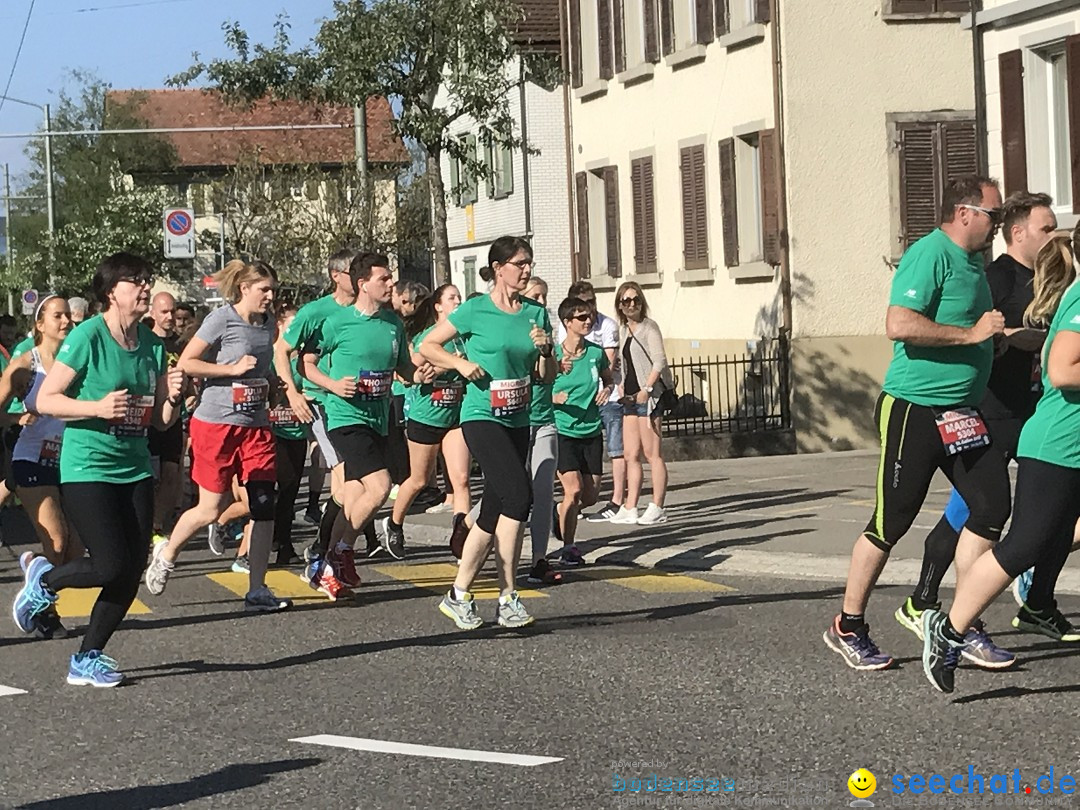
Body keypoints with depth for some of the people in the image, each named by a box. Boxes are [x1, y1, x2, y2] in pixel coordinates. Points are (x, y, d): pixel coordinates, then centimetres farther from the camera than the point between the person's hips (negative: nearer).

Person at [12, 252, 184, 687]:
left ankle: (86, 660, 17)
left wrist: (172, 396, -6)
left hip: (135, 469, 7)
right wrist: (97, 408, -23)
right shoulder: (88, 336, -11)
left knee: (131, 574, 3)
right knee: (111, 566, -14)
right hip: (87, 469, -7)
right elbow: (45, 400, -11)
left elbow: (161, 420, 14)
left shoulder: (152, 344, 9)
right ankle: (43, 579, 16)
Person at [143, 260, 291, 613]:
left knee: (264, 505, -3)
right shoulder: (221, 319, -10)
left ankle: (257, 590, 4)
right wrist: (233, 369, -16)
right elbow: (186, 363, -11)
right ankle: (167, 553, 29)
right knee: (211, 509, -1)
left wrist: (273, 388, 11)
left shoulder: (268, 323, 10)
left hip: (256, 425, 6)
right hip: (216, 423, -6)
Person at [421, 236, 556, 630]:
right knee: (517, 496, -20)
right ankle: (507, 597, -14)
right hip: (482, 417, -6)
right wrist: (462, 363, -10)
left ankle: (460, 593, 19)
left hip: (517, 420, 6)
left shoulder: (536, 313, 8)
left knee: (495, 510, 7)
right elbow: (427, 346, 4)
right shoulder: (475, 310, -5)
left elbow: (548, 376, 12)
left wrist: (545, 350, -7)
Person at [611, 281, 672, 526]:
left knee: (652, 453, -5)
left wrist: (646, 389, -19)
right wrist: (622, 387, 8)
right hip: (630, 396, 8)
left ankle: (657, 508, -1)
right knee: (631, 454, 8)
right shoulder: (623, 330, 16)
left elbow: (659, 361, -14)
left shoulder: (649, 327, -6)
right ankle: (630, 508, 11)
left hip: (648, 396, -8)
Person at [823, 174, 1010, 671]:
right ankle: (847, 628, 12)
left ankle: (960, 628, 10)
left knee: (992, 506, 1)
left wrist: (998, 334, 14)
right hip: (914, 410, -9)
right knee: (891, 522, -2)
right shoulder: (931, 254, -15)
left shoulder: (972, 261, 15)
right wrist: (971, 333, -22)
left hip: (959, 414, 9)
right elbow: (900, 325, -27)